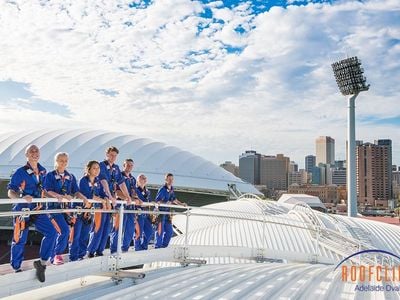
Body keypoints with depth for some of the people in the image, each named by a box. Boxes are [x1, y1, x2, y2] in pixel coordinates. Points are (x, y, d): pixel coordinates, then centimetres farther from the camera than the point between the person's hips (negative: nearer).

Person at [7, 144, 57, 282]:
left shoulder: (43, 171, 7)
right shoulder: (21, 172, -10)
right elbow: (10, 192, -11)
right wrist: (22, 197, -30)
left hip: (37, 210, 5)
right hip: (22, 210, -5)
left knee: (51, 231, -7)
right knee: (20, 240, 3)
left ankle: (42, 263, 4)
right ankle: (16, 268, 22)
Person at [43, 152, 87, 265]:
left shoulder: (71, 177, 14)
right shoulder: (50, 175, 1)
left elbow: (76, 192, 8)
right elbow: (47, 192, -10)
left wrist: (83, 197, -12)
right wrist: (60, 196, -27)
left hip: (66, 207, 5)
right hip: (54, 206, -5)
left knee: (62, 233, 6)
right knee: (65, 230, -19)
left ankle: (53, 257, 21)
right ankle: (58, 254, -3)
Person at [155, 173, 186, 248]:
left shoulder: (171, 189, 8)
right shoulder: (162, 189, -15)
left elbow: (174, 199, 23)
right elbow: (157, 201, -18)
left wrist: (181, 204, 16)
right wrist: (165, 203, -32)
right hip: (160, 212, -8)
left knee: (169, 231, 11)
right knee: (160, 231, -5)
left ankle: (164, 246, 23)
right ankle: (158, 247, 6)